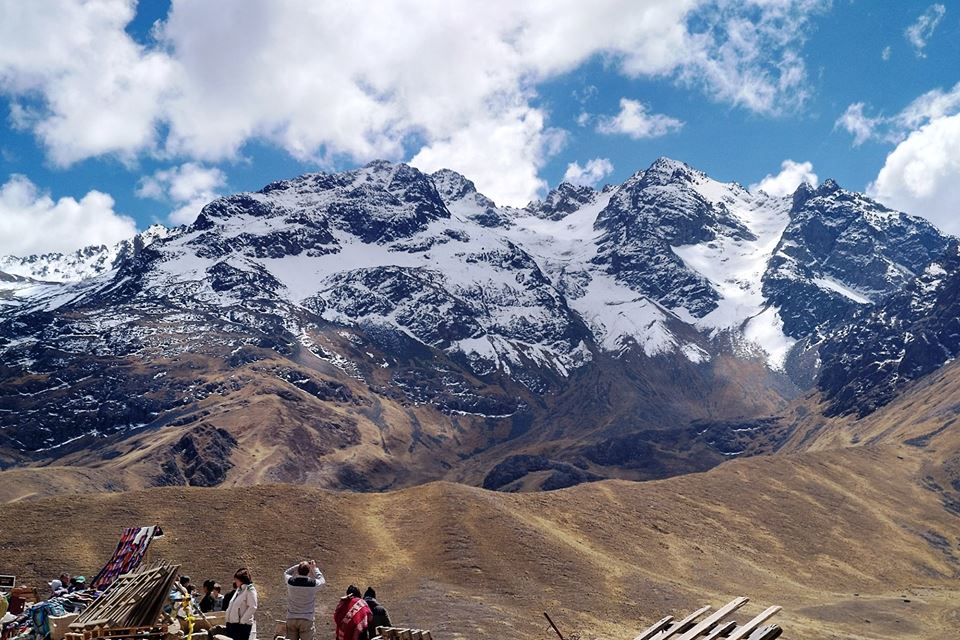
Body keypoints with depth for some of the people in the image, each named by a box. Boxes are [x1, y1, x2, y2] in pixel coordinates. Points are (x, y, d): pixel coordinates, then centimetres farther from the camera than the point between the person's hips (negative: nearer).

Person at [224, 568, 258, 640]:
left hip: (242, 626, -8)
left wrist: (242, 620, -17)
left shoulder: (250, 590, -9)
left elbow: (252, 607, -17)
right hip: (232, 624, 9)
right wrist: (228, 620, 12)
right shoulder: (238, 590, 17)